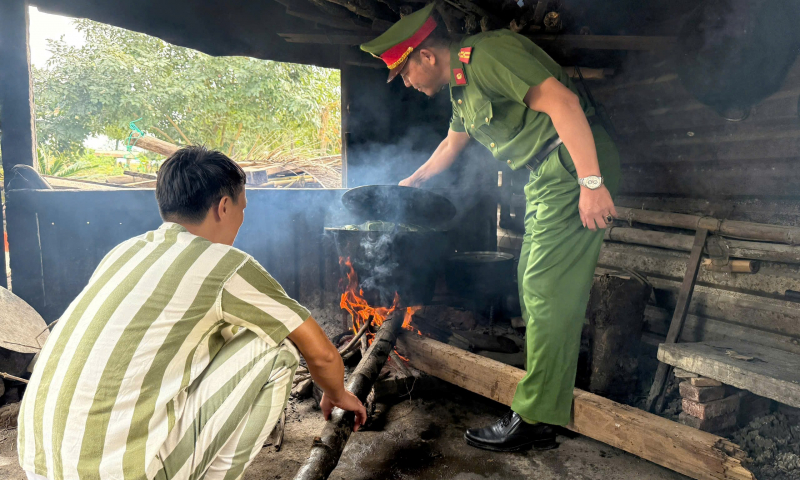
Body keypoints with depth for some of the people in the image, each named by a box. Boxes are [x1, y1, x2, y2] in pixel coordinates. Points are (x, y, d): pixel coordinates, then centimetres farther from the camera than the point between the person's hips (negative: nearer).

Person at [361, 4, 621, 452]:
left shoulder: (488, 54, -14)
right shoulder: (461, 87, 18)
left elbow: (562, 102, -24)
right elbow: (452, 144, 35)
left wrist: (591, 182, -27)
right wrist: (412, 181, 47)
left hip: (576, 168, -10)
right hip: (547, 178, 10)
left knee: (548, 291, -11)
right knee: (535, 284, 13)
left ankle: (535, 420, -3)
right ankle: (557, 389, 25)